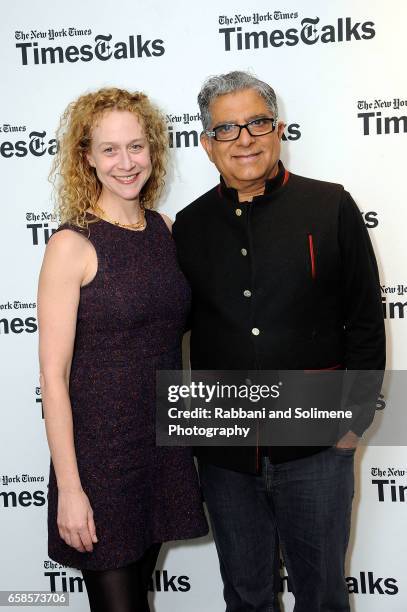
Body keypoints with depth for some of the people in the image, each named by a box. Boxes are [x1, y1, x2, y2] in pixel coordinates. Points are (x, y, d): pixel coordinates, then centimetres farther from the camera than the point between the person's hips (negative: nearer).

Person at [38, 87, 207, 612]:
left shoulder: (165, 228, 3)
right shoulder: (71, 245, -14)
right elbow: (53, 377, -14)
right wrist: (69, 489, -15)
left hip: (164, 445, 5)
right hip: (100, 454, -5)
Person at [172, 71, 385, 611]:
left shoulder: (331, 208, -4)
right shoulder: (190, 225, 4)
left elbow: (366, 322, -2)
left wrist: (354, 420, -4)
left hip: (315, 446, -2)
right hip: (224, 452, 3)